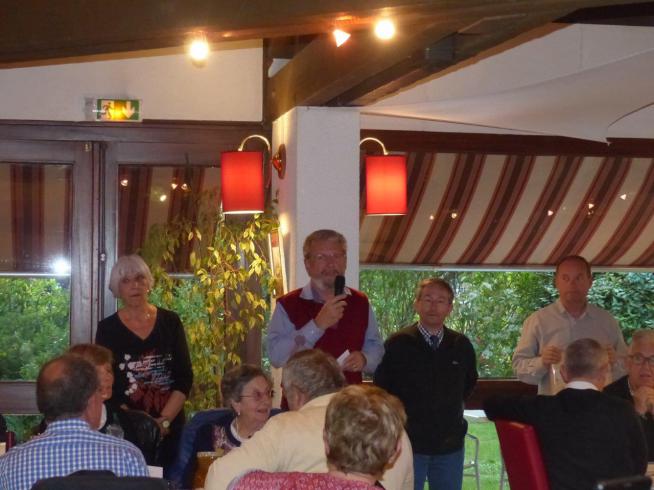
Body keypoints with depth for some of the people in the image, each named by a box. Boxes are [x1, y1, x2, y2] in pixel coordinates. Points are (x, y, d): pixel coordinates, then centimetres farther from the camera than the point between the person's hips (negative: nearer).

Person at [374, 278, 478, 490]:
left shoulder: (461, 345, 2)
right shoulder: (397, 344, -7)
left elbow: (469, 382, 21)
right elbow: (381, 389, 4)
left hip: (450, 445, 3)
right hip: (409, 443, -3)